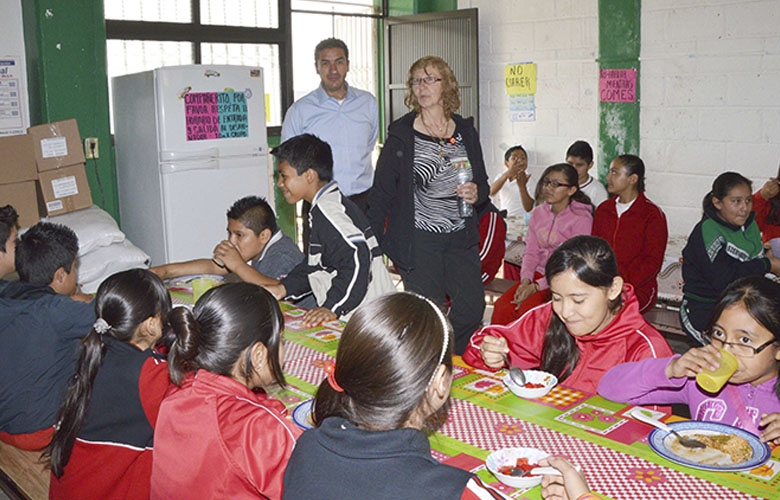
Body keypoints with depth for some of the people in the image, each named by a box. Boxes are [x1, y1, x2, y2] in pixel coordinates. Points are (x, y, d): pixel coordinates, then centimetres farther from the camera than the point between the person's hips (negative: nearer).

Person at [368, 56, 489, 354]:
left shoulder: (466, 131, 10)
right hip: (419, 239, -4)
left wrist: (476, 194, -6)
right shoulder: (401, 134, -2)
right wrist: (377, 244, -9)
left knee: (472, 307, 3)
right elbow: (382, 192, -3)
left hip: (461, 237, 4)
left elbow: (482, 182, 19)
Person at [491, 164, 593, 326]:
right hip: (539, 274, 5)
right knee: (502, 307, -19)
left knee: (526, 310, -28)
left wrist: (537, 286, -20)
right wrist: (525, 280, -12)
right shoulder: (538, 213, 9)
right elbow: (531, 252, 9)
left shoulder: (581, 218, -10)